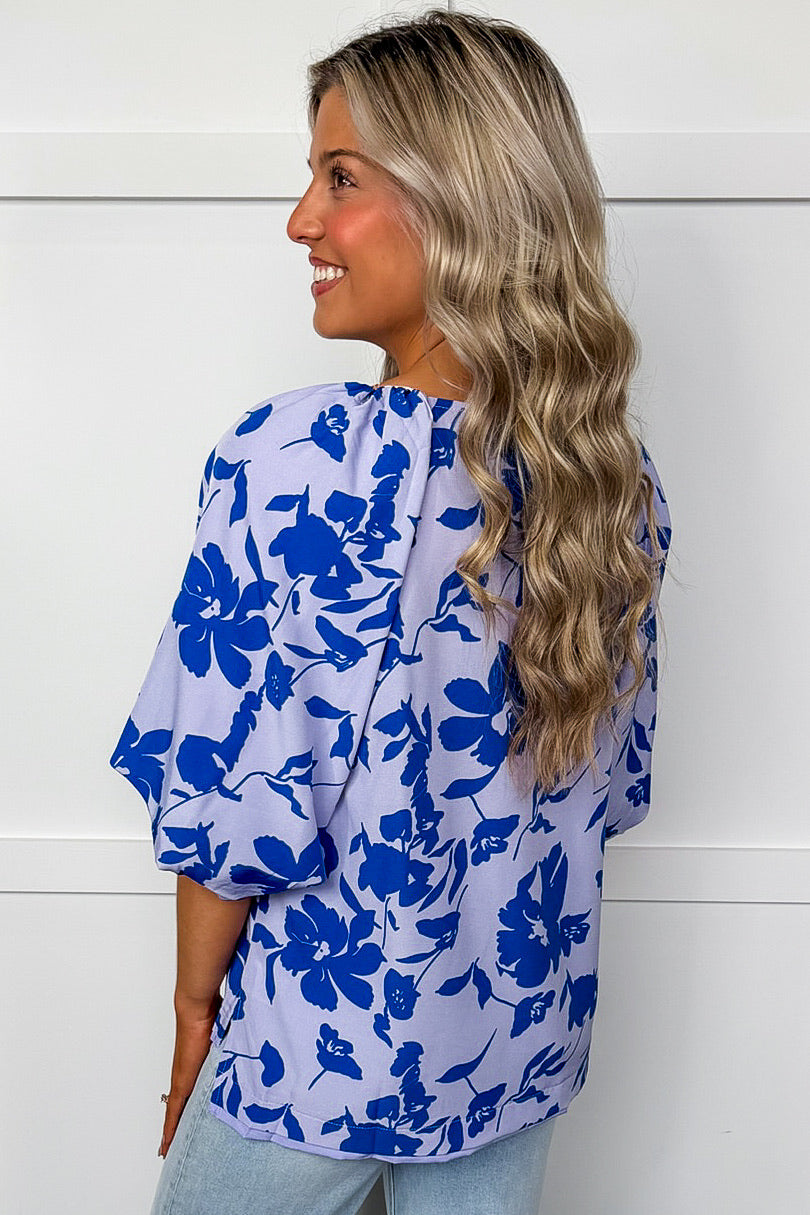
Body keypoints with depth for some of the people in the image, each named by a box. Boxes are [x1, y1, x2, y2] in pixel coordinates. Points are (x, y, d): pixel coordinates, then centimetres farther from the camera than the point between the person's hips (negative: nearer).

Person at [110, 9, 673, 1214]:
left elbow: (237, 803, -20)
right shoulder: (615, 470, -8)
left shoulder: (291, 458, -25)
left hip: (317, 1050, -4)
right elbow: (614, 782, 2)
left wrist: (197, 995, -2)